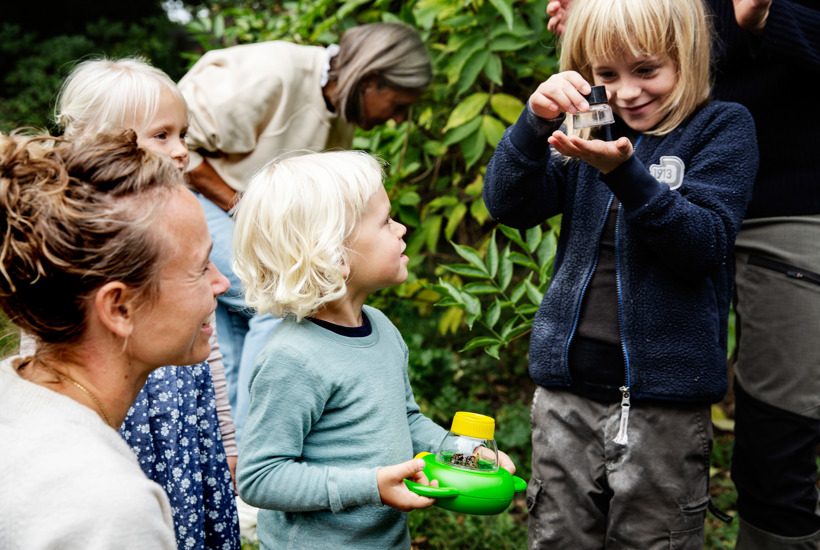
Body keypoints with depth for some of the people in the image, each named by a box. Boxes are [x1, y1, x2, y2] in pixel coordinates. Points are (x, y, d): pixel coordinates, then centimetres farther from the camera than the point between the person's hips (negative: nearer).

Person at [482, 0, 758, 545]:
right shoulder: (589, 129, 10)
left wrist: (624, 173, -27)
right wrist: (537, 121, -17)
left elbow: (704, 245, -14)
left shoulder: (722, 127, -1)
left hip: (664, 392, -3)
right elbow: (508, 204, -1)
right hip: (569, 385, 4)